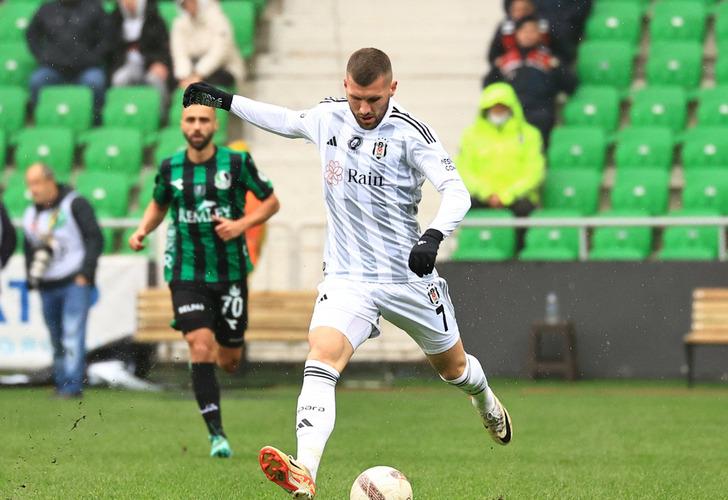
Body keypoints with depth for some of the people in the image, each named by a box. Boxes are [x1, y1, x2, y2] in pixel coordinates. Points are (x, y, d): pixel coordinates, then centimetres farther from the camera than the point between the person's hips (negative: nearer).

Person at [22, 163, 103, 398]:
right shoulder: (30, 214, 14)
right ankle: (61, 383, 12)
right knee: (56, 340, 6)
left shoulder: (75, 205, -2)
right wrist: (31, 278, 13)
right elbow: (29, 249, 25)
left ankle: (73, 385, -17)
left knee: (73, 335, -14)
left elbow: (95, 238, -4)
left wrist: (85, 273, -11)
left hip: (75, 282, -6)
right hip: (47, 288, 6)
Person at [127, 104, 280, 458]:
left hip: (230, 273, 0)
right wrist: (142, 231, 1)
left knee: (228, 361, 5)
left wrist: (242, 224, -13)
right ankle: (216, 435, -13)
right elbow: (158, 204, 21)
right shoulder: (170, 168, 2)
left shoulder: (237, 163, -5)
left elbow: (271, 202, 4)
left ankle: (222, 350, 45)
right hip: (186, 273, 0)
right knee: (200, 347, -16)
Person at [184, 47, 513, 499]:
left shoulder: (410, 132, -15)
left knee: (452, 365, 20)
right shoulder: (327, 118, -1)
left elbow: (456, 191, -21)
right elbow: (287, 121, 22)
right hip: (347, 277, 2)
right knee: (322, 359, -25)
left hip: (409, 277, -2)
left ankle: (487, 402, 59)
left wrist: (434, 236, -39)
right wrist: (225, 100, 26)